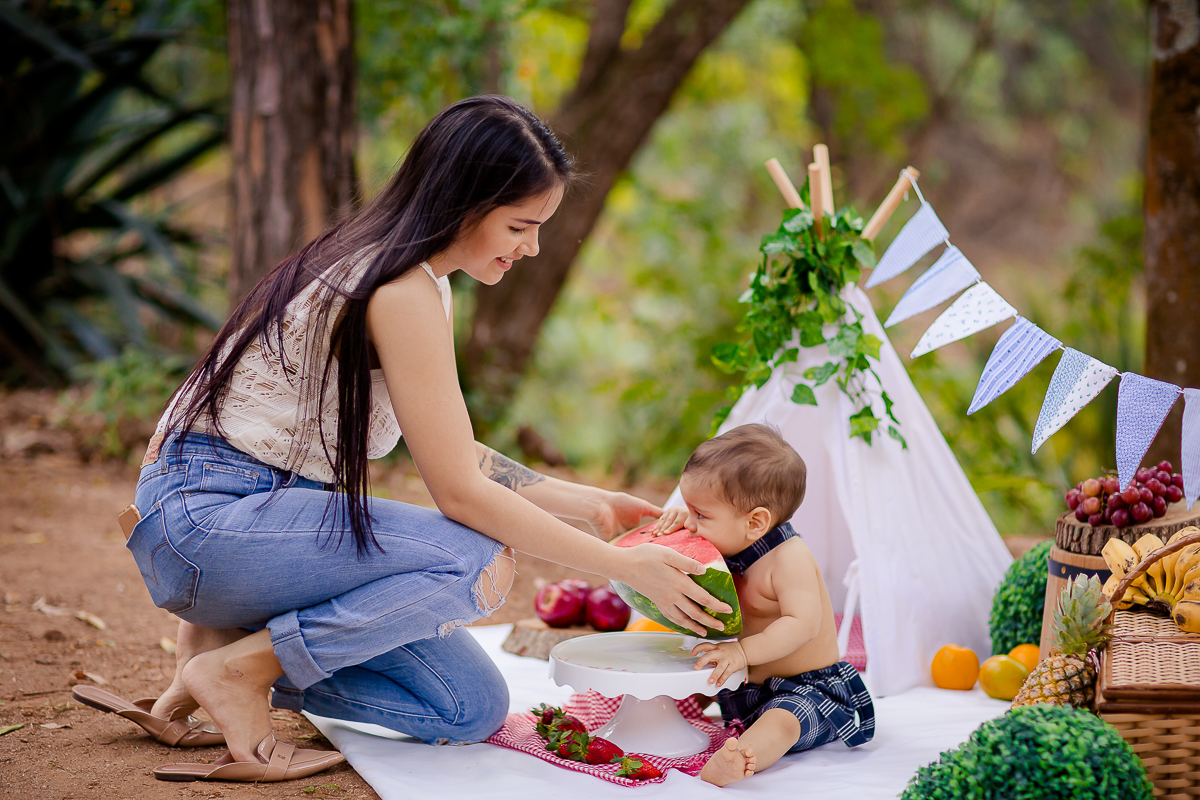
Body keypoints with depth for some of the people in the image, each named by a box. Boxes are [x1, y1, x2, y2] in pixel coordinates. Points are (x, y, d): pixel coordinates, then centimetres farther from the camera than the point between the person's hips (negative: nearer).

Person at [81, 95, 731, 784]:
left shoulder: (418, 284, 11)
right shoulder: (403, 292, -20)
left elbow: (460, 457, 15)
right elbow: (460, 492, -20)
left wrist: (591, 504, 10)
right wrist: (628, 567, -15)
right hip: (204, 513, -9)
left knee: (474, 709, 2)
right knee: (481, 562, -25)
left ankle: (238, 638, 8)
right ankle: (238, 666, -13)